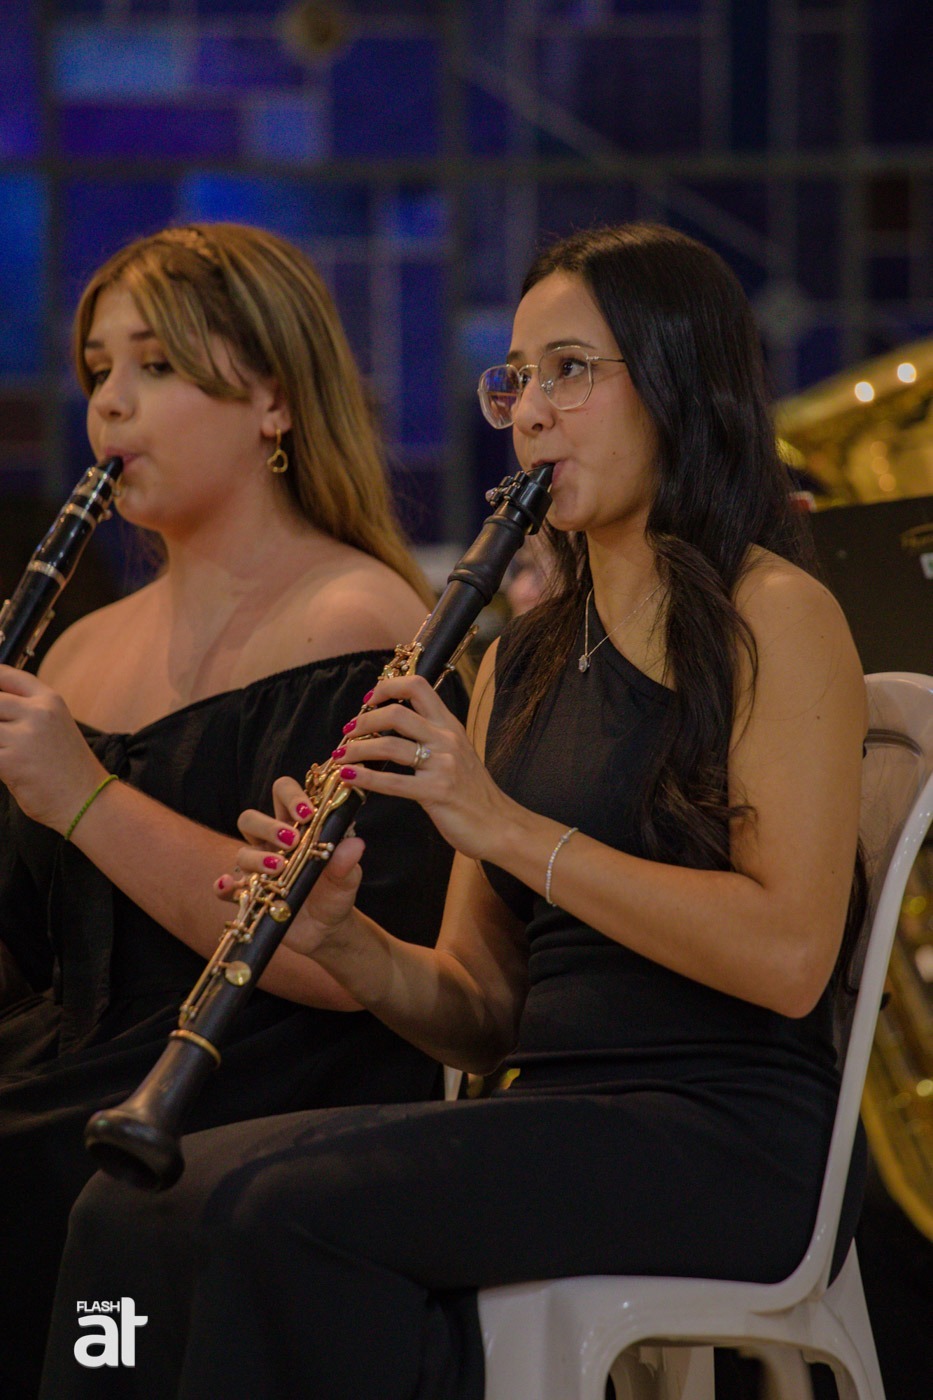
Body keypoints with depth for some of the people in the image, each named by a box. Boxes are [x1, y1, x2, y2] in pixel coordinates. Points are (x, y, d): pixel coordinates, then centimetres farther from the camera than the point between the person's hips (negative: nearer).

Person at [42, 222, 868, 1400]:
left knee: (287, 1205, -29)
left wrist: (505, 826, -18)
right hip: (551, 1119, 7)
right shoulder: (524, 658, 20)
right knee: (138, 1205, -17)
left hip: (728, 1143, -7)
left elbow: (789, 957, -15)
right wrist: (341, 940, -4)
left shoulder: (771, 617, -2)